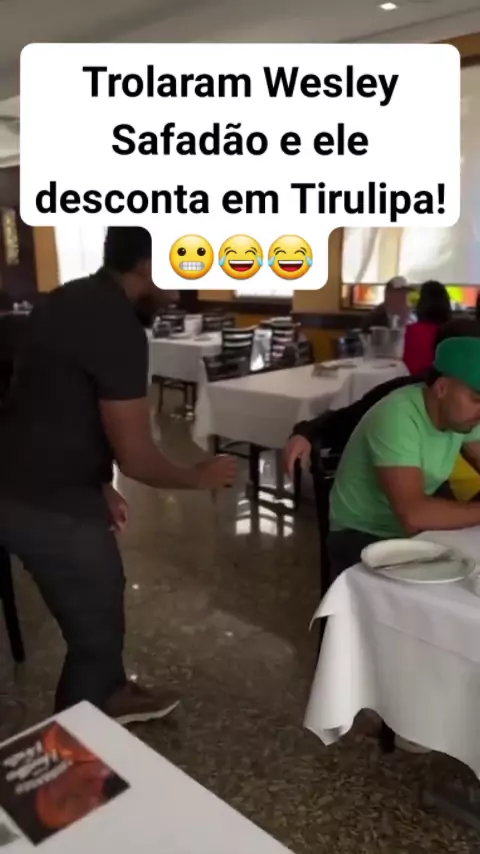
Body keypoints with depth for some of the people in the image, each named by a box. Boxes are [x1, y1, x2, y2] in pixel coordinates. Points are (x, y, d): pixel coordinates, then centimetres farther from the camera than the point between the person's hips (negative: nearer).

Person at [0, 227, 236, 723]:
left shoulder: (71, 300, 8)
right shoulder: (118, 328, -22)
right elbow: (135, 457, -21)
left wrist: (99, 486, 21)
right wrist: (200, 477, -2)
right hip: (50, 506, -10)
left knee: (98, 605, 26)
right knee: (96, 631, 9)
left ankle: (111, 696, 49)